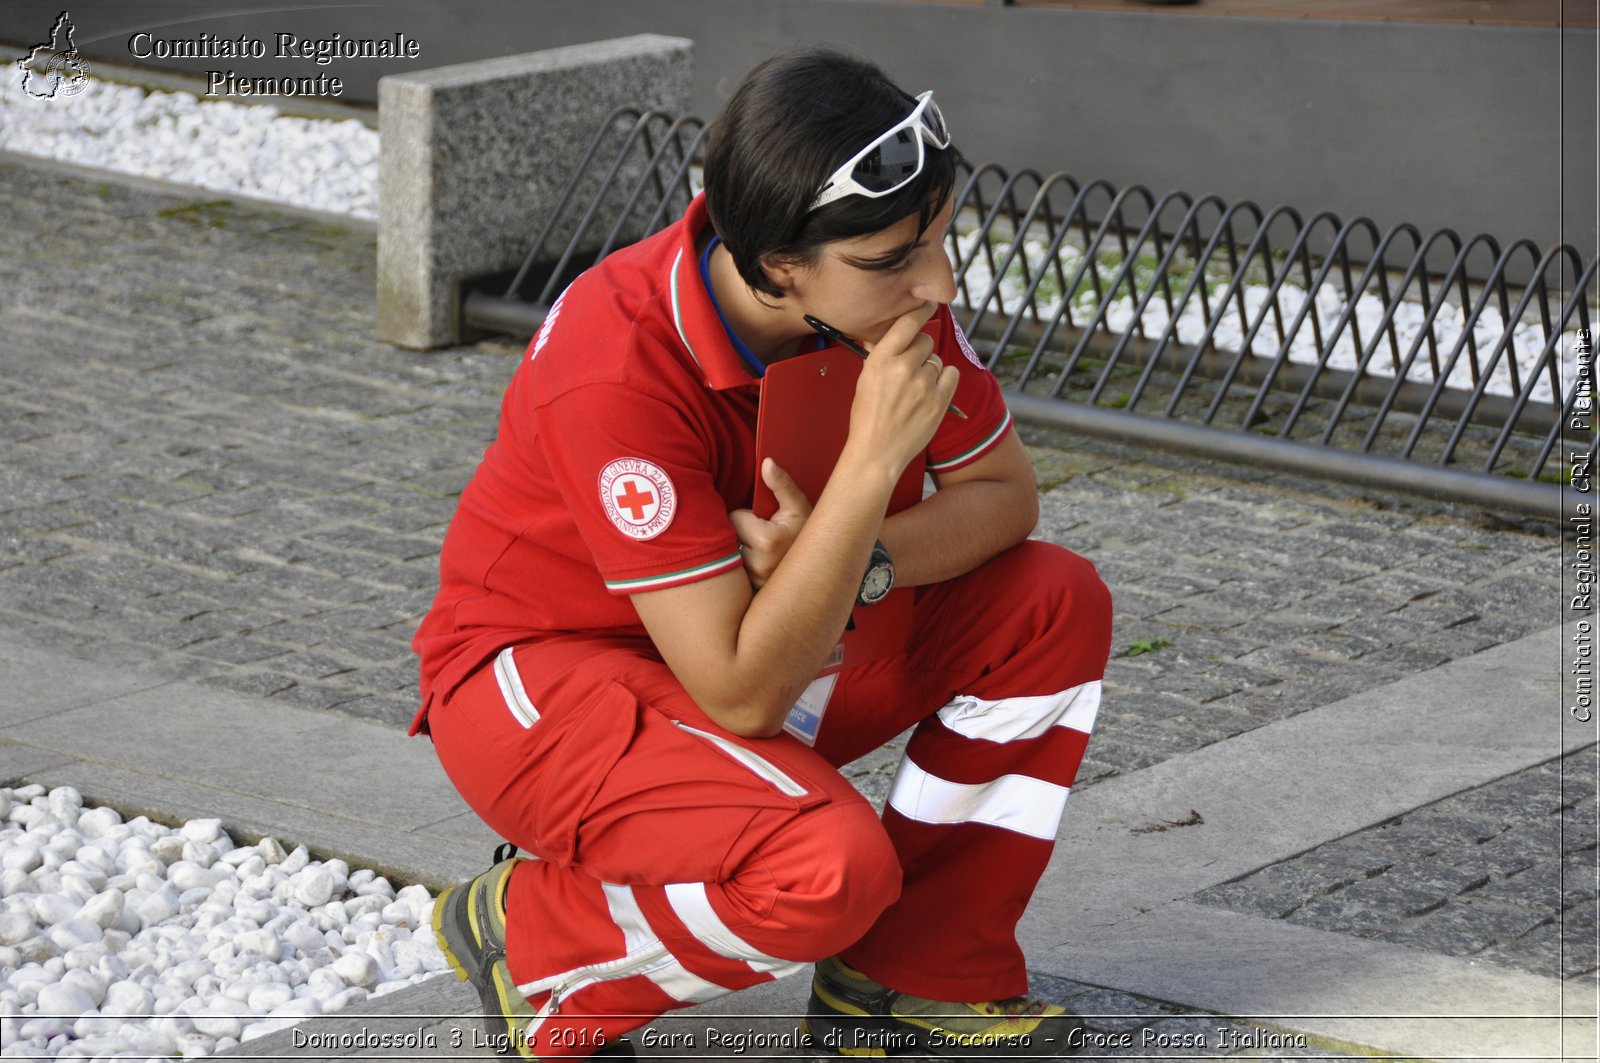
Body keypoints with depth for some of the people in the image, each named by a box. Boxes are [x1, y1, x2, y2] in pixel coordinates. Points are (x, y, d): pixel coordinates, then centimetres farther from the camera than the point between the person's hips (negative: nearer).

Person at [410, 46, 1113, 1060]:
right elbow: (741, 694, -34)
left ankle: (912, 976, 2)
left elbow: (1005, 493, -2)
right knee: (828, 864, -33)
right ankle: (520, 931, -4)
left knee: (1058, 603, -7)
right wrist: (874, 461, -38)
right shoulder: (618, 370, -34)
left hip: (749, 637, 8)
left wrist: (860, 561, -23)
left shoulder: (889, 290, -14)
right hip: (537, 675, -7)